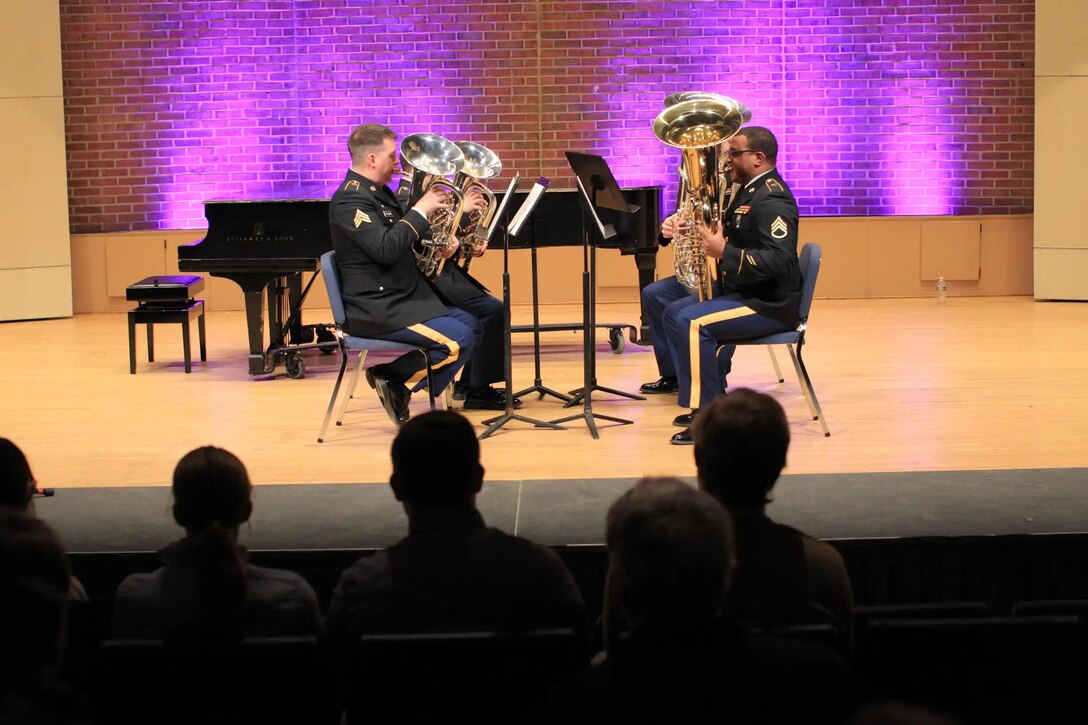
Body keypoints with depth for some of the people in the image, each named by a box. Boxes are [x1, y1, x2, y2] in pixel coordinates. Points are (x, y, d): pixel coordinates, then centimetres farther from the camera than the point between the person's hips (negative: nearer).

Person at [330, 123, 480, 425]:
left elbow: (405, 237, 25)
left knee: (470, 325, 12)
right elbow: (386, 249, -29)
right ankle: (391, 379, -6)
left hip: (403, 298, 10)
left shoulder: (378, 191, 13)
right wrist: (421, 209, -21)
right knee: (459, 340, -20)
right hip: (377, 310, -10)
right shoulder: (350, 198, -17)